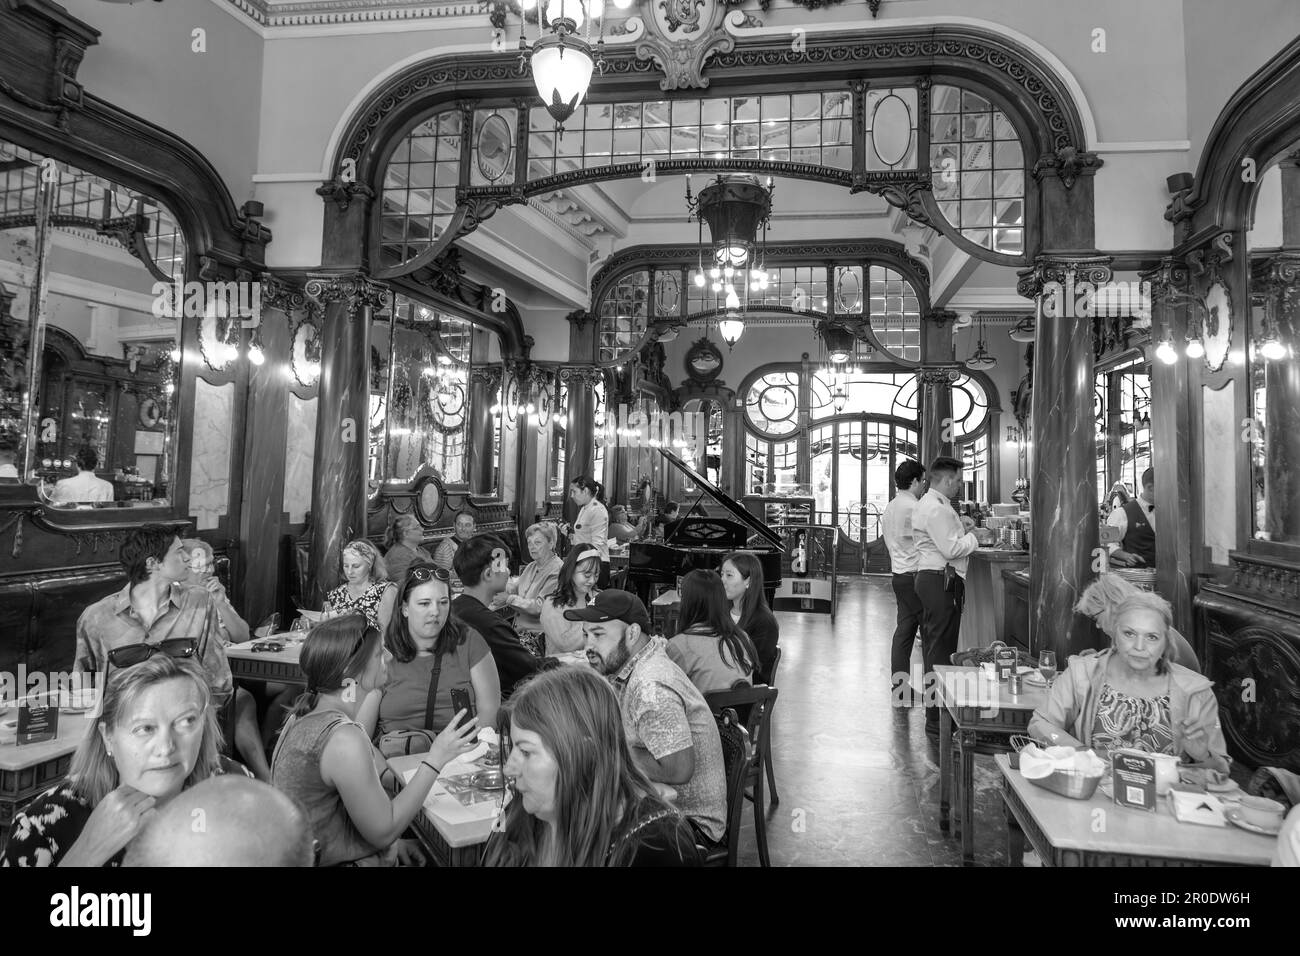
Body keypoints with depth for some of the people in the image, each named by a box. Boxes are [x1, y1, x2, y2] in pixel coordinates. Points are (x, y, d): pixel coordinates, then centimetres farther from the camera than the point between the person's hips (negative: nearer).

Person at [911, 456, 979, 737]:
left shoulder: (929, 504, 18)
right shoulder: (936, 509, -16)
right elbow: (951, 549, -20)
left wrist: (958, 528, 13)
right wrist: (972, 536, -5)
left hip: (930, 578, 11)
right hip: (941, 580, -11)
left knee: (933, 646, 16)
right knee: (941, 649, -8)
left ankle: (935, 713, 27)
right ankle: (937, 720, -4)